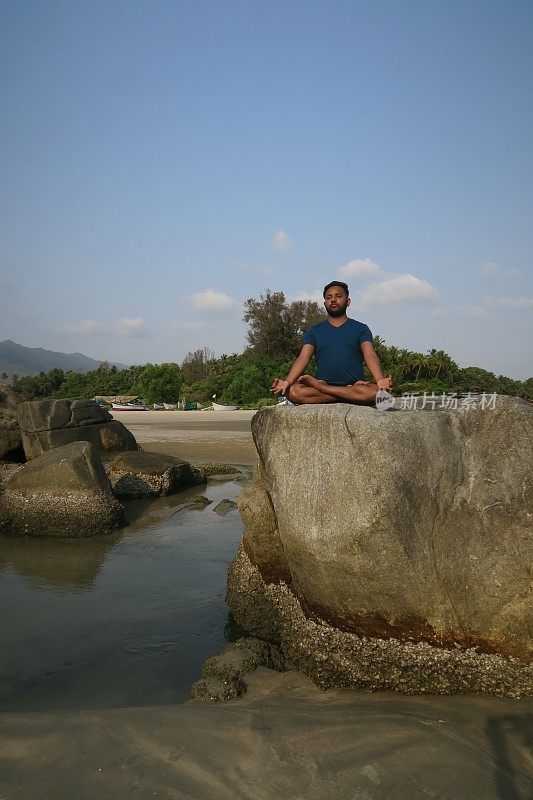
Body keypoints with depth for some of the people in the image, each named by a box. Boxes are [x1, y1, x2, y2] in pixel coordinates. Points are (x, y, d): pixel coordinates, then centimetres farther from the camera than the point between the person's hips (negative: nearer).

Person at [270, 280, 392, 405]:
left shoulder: (360, 329, 11)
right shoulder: (314, 331, 16)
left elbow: (370, 356, -5)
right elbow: (303, 358, 1)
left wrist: (380, 380, -27)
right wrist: (287, 381, -19)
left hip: (355, 383, 0)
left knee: (376, 391, -35)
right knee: (293, 392, -30)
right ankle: (352, 394, -24)